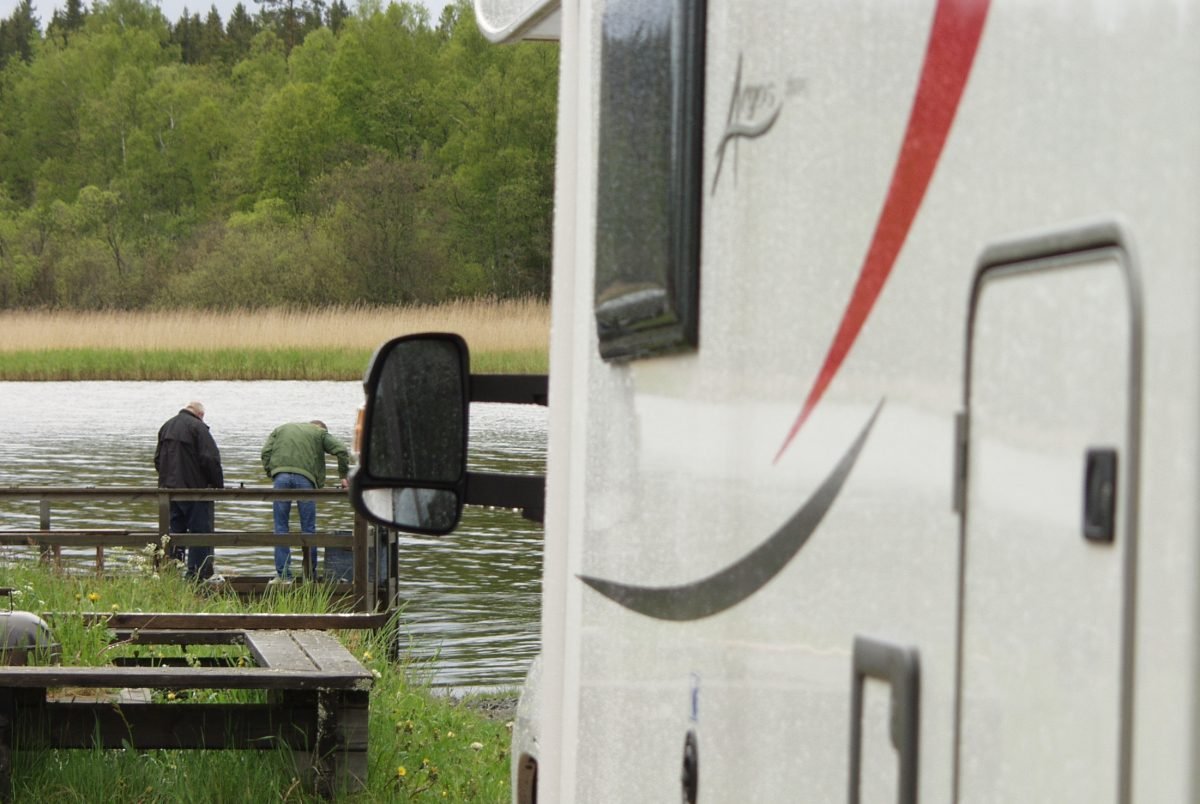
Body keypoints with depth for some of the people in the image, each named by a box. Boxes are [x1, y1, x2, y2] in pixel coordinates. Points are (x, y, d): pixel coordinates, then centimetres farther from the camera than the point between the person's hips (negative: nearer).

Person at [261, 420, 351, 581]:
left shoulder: (281, 429, 30)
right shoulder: (320, 433, 21)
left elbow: (266, 452, 15)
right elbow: (342, 451, 9)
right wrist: (343, 476, 16)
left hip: (281, 475, 2)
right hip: (305, 477, -2)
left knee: (281, 526, 6)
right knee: (308, 528, 7)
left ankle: (283, 574, 1)